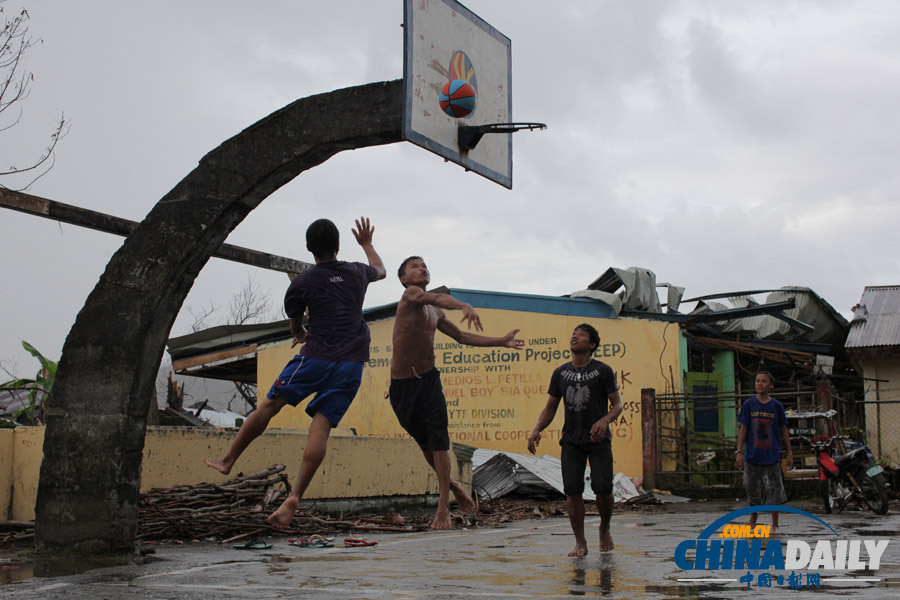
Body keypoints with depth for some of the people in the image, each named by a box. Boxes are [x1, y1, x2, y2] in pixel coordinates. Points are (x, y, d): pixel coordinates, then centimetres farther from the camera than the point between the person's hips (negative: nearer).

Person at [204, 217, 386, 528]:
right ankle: (294, 497, -13)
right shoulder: (357, 272, 13)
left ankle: (228, 460, 16)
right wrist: (366, 244, 55)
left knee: (268, 406, 9)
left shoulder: (302, 283, 3)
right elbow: (380, 271, 39)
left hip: (316, 355, -3)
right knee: (321, 426, -5)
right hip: (352, 363, 3)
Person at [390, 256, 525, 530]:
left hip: (428, 379, 4)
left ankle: (444, 506, -7)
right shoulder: (410, 294, -6)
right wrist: (465, 307, -44)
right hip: (401, 383, -4)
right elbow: (439, 299, -26)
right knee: (425, 443, 3)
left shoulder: (435, 313, 15)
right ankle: (452, 485, 26)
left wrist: (501, 341, 20)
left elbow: (462, 336, 23)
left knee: (438, 441, -8)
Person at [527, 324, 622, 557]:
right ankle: (580, 543, 3)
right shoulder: (560, 373, 10)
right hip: (571, 440, 3)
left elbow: (617, 404, 1)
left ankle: (605, 530, 19)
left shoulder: (603, 370, 1)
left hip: (599, 440, -2)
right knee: (572, 490, -7)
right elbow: (550, 408, 14)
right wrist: (537, 430, -3)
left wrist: (605, 420, -21)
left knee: (603, 488, -10)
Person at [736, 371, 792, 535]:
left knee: (774, 490, 0)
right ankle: (753, 517, 33)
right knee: (752, 489, 9)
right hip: (752, 455, 0)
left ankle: (774, 525, 11)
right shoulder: (748, 404, 0)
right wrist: (739, 452, -3)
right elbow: (743, 429, 2)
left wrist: (789, 453, 6)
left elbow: (784, 430, 7)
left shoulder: (776, 406, 1)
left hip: (772, 455, 0)